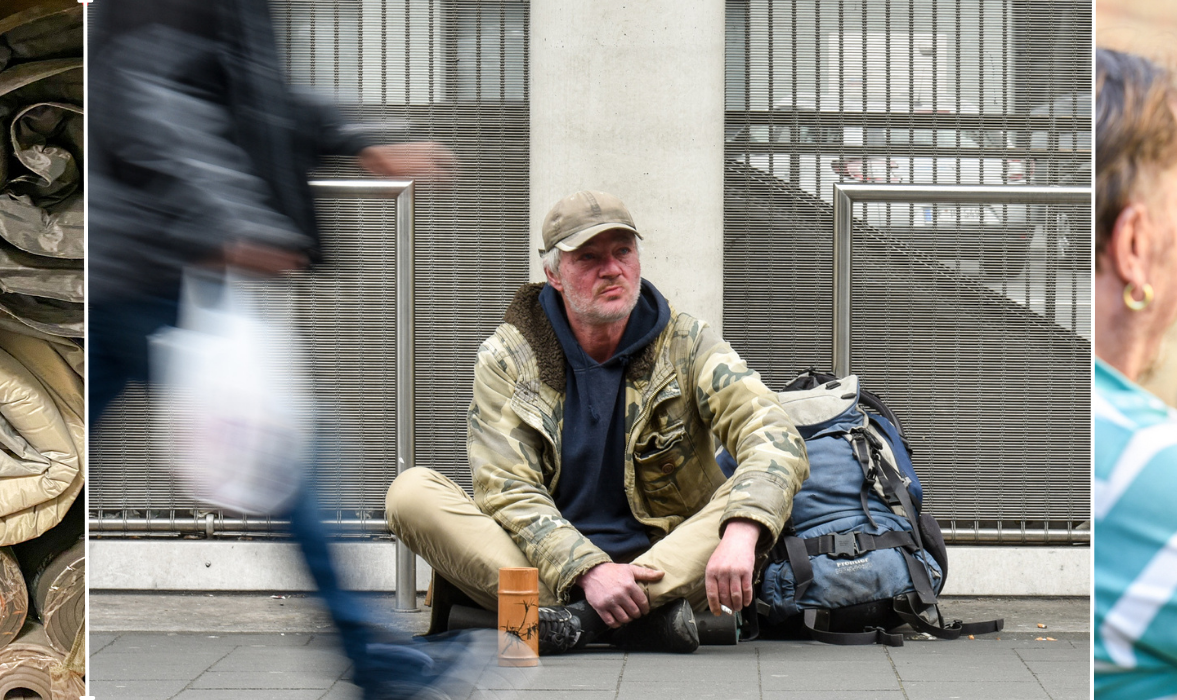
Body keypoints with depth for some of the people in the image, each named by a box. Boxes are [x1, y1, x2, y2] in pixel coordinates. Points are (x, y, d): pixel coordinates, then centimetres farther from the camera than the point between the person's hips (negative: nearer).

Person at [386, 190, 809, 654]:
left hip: (665, 565, 0)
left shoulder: (685, 345, 1)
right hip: (548, 572, 0)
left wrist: (740, 535, -36)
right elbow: (509, 492, -10)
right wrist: (589, 571, -28)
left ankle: (577, 618, -34)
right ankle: (644, 617, -34)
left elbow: (774, 436, -14)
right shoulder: (506, 359, 0)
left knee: (757, 495, -26)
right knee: (411, 492, -23)